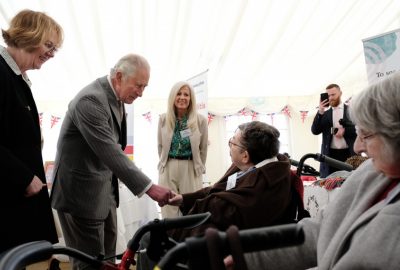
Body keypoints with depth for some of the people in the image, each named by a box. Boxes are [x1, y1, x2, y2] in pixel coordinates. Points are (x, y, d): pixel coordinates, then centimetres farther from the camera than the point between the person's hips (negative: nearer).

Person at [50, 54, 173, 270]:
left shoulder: (115, 96, 6)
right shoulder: (91, 100, -23)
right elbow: (110, 151, -30)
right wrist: (149, 187, -32)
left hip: (104, 189, 9)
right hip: (82, 192, -9)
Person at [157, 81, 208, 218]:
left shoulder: (200, 120, -1)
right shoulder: (163, 119, 4)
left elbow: (203, 148, 6)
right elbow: (160, 146, 13)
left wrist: (198, 168, 8)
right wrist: (165, 164, 13)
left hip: (191, 170, -1)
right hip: (168, 170, 1)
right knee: (168, 212, 4)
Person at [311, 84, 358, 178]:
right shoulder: (325, 114, 14)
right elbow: (315, 131, 3)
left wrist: (344, 131, -8)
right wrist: (320, 113, -6)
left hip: (350, 154, -1)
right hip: (330, 155, 1)